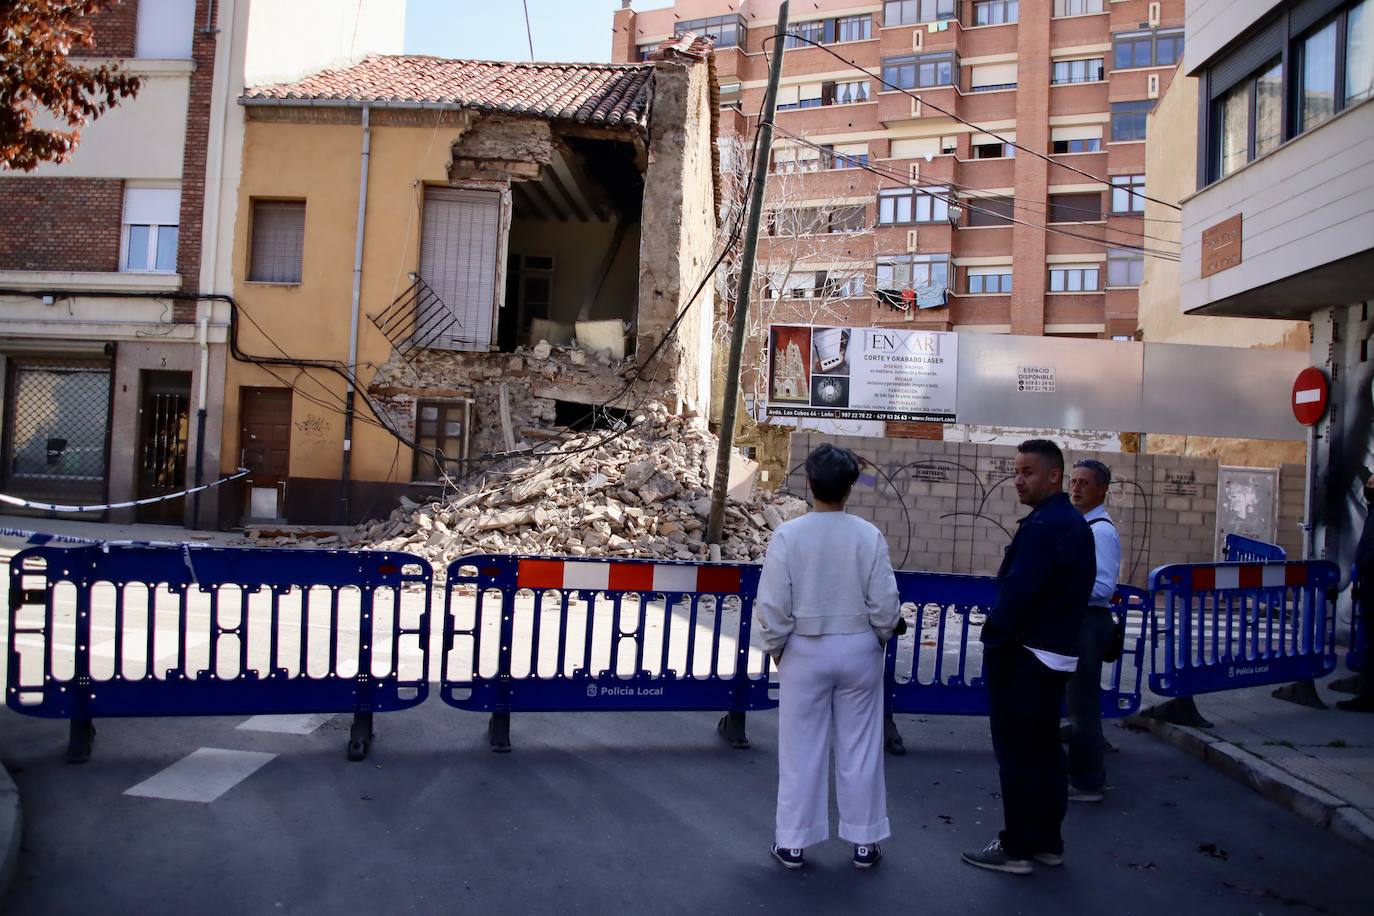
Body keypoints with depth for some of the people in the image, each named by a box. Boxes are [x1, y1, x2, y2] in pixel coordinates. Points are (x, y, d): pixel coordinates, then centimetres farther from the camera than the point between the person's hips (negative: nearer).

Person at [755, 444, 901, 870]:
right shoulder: (869, 536, -10)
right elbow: (885, 604, -7)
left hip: (805, 650, -1)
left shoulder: (788, 534, -13)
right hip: (858, 649, 1)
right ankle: (865, 841, 24)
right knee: (859, 747, 13)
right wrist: (878, 638, 13)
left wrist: (776, 646, 6)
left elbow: (772, 604, -11)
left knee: (801, 749, 10)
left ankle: (792, 842, 19)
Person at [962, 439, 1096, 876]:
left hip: (1023, 657, -10)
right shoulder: (1075, 523, 11)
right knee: (1046, 749, 16)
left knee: (1017, 753, 0)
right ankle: (1047, 841, 25)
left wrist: (992, 638, -11)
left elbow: (1016, 594, -23)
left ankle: (1016, 848, 9)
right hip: (1058, 654, 10)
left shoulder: (1041, 526, -20)